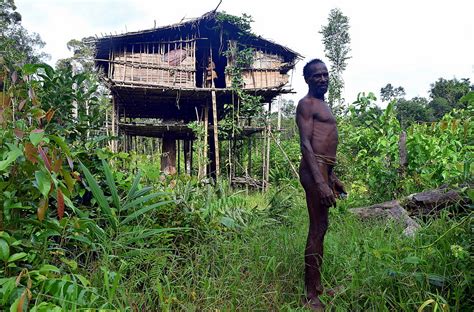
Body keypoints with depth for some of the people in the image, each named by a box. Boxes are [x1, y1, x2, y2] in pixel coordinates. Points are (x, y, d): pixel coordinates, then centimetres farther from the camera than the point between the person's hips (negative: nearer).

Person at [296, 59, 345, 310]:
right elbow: (306, 144, -16)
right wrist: (320, 182, -23)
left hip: (324, 169, 10)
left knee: (321, 228, 14)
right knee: (317, 229, -7)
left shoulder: (322, 104, 23)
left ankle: (316, 285, 26)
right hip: (314, 169, -10)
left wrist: (332, 177, 24)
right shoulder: (306, 104, -6)